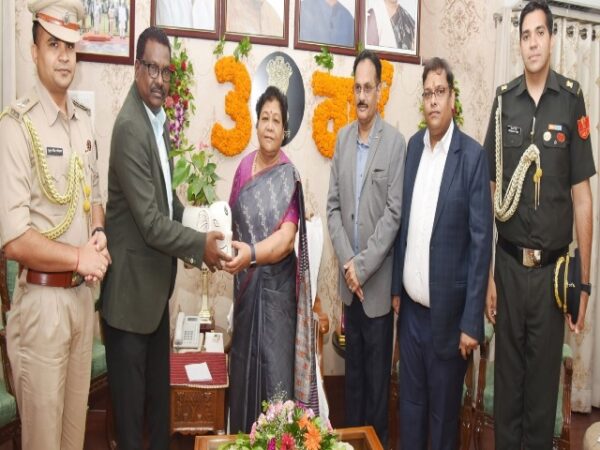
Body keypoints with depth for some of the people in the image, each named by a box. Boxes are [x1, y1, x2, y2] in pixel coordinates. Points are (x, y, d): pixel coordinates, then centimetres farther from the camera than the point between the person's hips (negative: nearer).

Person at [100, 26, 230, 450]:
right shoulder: (130, 127, -22)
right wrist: (201, 245, -18)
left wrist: (194, 223, 3)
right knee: (131, 395, 10)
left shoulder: (159, 119, 7)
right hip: (131, 287, -9)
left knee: (159, 387, 24)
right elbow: (150, 222, -24)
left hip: (157, 281, 9)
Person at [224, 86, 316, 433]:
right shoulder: (243, 168, 5)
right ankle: (243, 437, 31)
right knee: (244, 367, 13)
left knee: (276, 368, 3)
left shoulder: (289, 176, -8)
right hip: (246, 284, 4)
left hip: (277, 287, -4)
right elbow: (233, 221, 10)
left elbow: (287, 237, -17)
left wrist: (251, 254, -32)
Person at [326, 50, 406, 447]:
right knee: (353, 365, 18)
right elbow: (333, 206, 5)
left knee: (377, 371, 8)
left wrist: (363, 266, -14)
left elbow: (394, 213, -13)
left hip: (379, 281, -5)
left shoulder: (396, 142, -9)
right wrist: (346, 262, -6)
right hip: (348, 280, 5)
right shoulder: (342, 138, 7)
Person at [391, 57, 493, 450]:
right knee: (410, 402, 18)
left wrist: (471, 321, -14)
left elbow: (481, 241, -13)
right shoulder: (414, 145, 7)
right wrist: (396, 286, 10)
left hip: (446, 312, -5)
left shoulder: (473, 155, -11)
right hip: (411, 306, 5)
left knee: (443, 410, 13)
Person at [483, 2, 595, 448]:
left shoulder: (572, 99, -3)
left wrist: (584, 281, -3)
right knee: (507, 377, 13)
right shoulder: (504, 99, 2)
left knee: (543, 380, 12)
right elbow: (490, 193, 3)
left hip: (553, 268, -1)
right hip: (509, 265, 1)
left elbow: (581, 195, -2)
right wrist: (486, 273, 2)